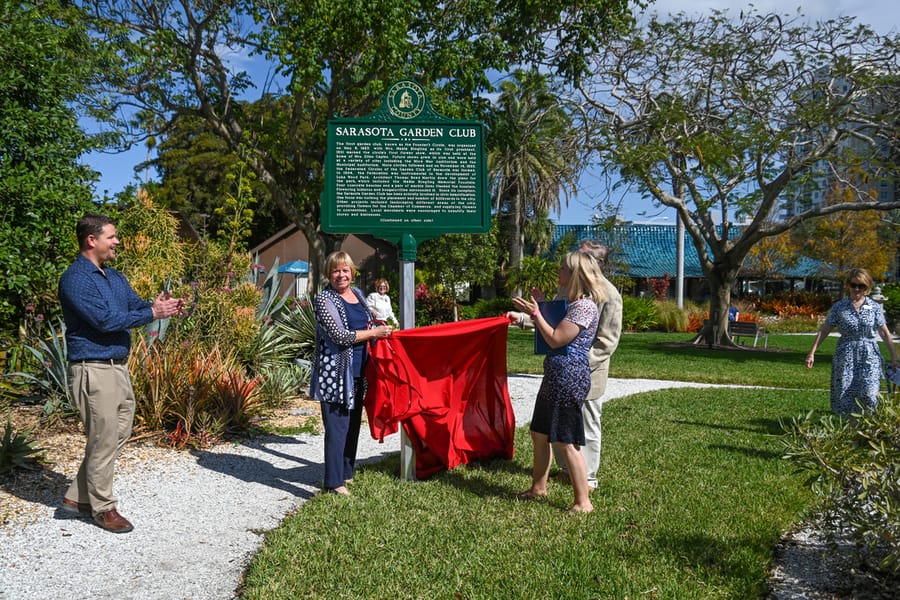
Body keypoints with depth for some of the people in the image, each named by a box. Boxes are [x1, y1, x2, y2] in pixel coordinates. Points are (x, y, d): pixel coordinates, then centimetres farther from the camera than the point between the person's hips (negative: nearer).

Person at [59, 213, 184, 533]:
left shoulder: (114, 276, 14)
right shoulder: (75, 279, -14)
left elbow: (136, 306, 10)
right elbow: (105, 320, -22)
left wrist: (159, 305, -12)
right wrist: (152, 313, -19)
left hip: (119, 368, 9)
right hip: (94, 370, -9)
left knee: (119, 433, 15)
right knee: (103, 441, 0)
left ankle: (78, 496, 28)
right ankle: (103, 508, 16)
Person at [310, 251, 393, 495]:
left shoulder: (358, 294, 12)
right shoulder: (324, 299, -9)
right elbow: (339, 336, -18)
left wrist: (379, 326, 7)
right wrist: (374, 333, -14)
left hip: (358, 371, 7)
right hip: (335, 373, -7)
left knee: (353, 424, 15)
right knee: (337, 427, -6)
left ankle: (347, 473, 28)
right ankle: (334, 482, 2)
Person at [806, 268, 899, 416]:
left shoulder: (875, 307, 2)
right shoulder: (839, 307, -1)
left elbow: (885, 333, 7)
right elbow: (824, 330, 1)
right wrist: (812, 353, -3)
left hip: (869, 356, 0)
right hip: (845, 356, 0)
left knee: (868, 394, -8)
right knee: (844, 395, 0)